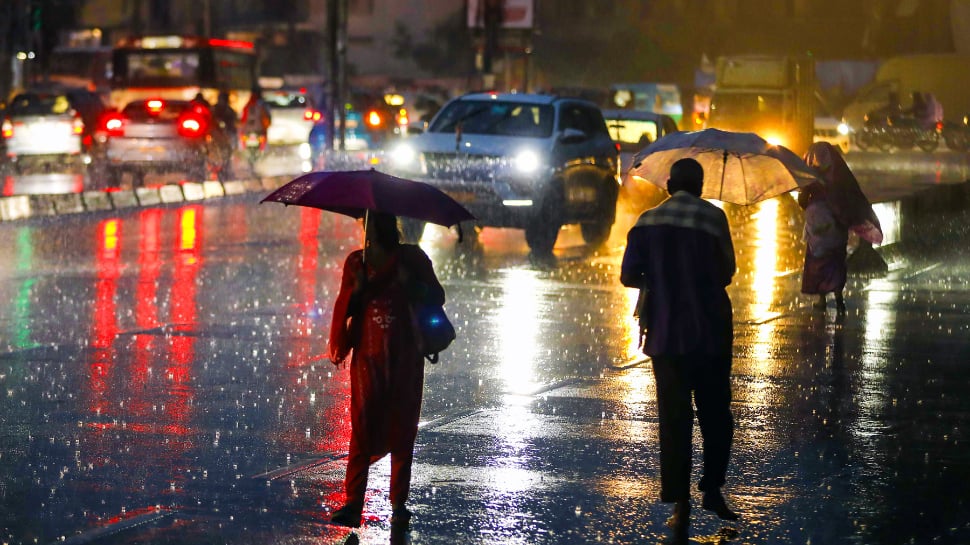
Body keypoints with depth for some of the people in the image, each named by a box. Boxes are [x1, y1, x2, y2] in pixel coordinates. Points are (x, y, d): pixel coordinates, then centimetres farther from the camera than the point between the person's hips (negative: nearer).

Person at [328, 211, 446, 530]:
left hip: (405, 357, 0)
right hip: (368, 356, 0)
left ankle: (399, 506, 10)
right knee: (363, 428, -8)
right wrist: (357, 290, -12)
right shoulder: (356, 262, 7)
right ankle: (352, 505, -10)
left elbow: (437, 297, 3)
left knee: (402, 429, 3)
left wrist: (410, 283, -13)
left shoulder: (411, 258, 4)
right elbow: (344, 309, 8)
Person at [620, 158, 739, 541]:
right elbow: (727, 272, -3)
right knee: (715, 414, 15)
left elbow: (629, 277, 1)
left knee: (674, 420, 4)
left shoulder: (647, 222, 0)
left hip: (666, 335, 2)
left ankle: (680, 507, 1)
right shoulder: (712, 217, -7)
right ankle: (712, 489, 15)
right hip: (710, 331, -2)